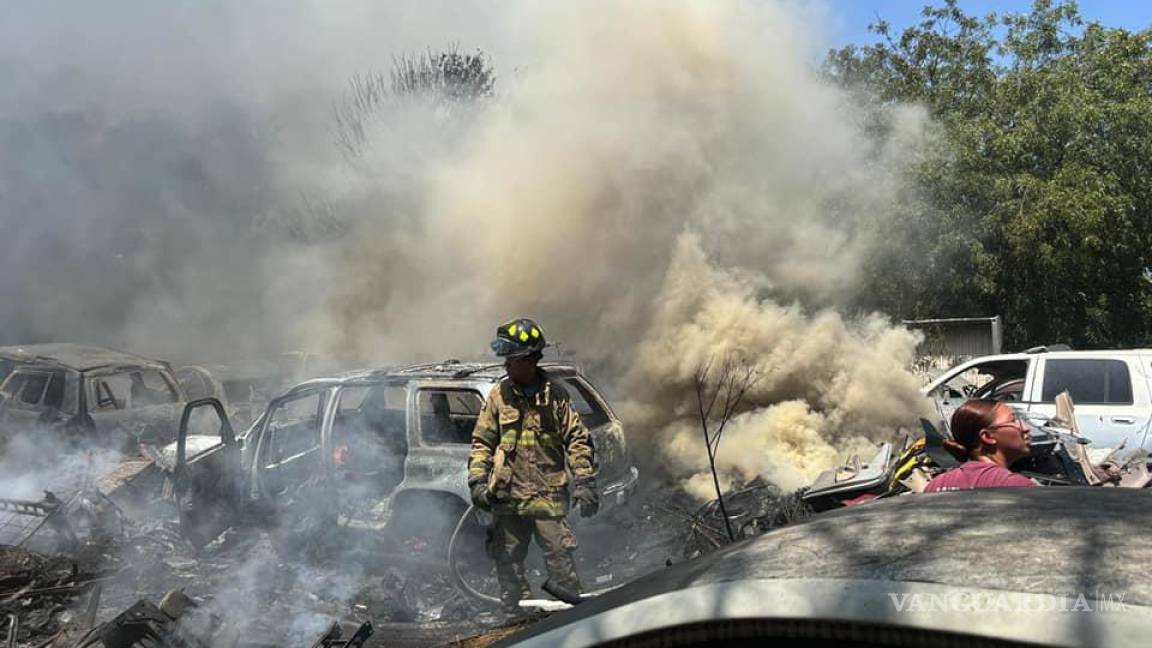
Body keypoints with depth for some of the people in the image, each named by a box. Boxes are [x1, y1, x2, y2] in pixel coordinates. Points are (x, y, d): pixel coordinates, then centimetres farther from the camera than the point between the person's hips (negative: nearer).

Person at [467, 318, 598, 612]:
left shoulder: (555, 394, 1)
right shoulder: (499, 396, 6)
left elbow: (577, 439, 5)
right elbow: (481, 441, 11)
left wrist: (583, 482, -3)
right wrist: (477, 480, -1)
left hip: (548, 495, -2)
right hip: (506, 496, 3)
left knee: (559, 554, -8)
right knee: (507, 560, 7)